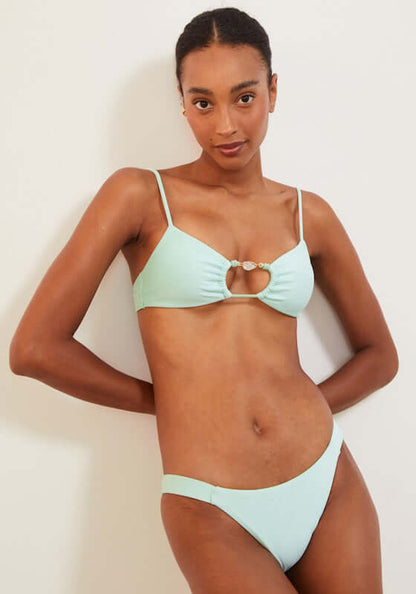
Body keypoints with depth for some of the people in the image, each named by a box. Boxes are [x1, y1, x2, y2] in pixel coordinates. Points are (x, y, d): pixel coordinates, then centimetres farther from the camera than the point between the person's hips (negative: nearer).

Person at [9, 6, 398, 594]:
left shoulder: (309, 214, 6)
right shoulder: (140, 195, -3)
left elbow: (379, 354, 16)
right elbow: (34, 348, -8)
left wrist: (296, 414, 1)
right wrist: (172, 401, 0)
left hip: (330, 488, 4)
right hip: (214, 517, -3)